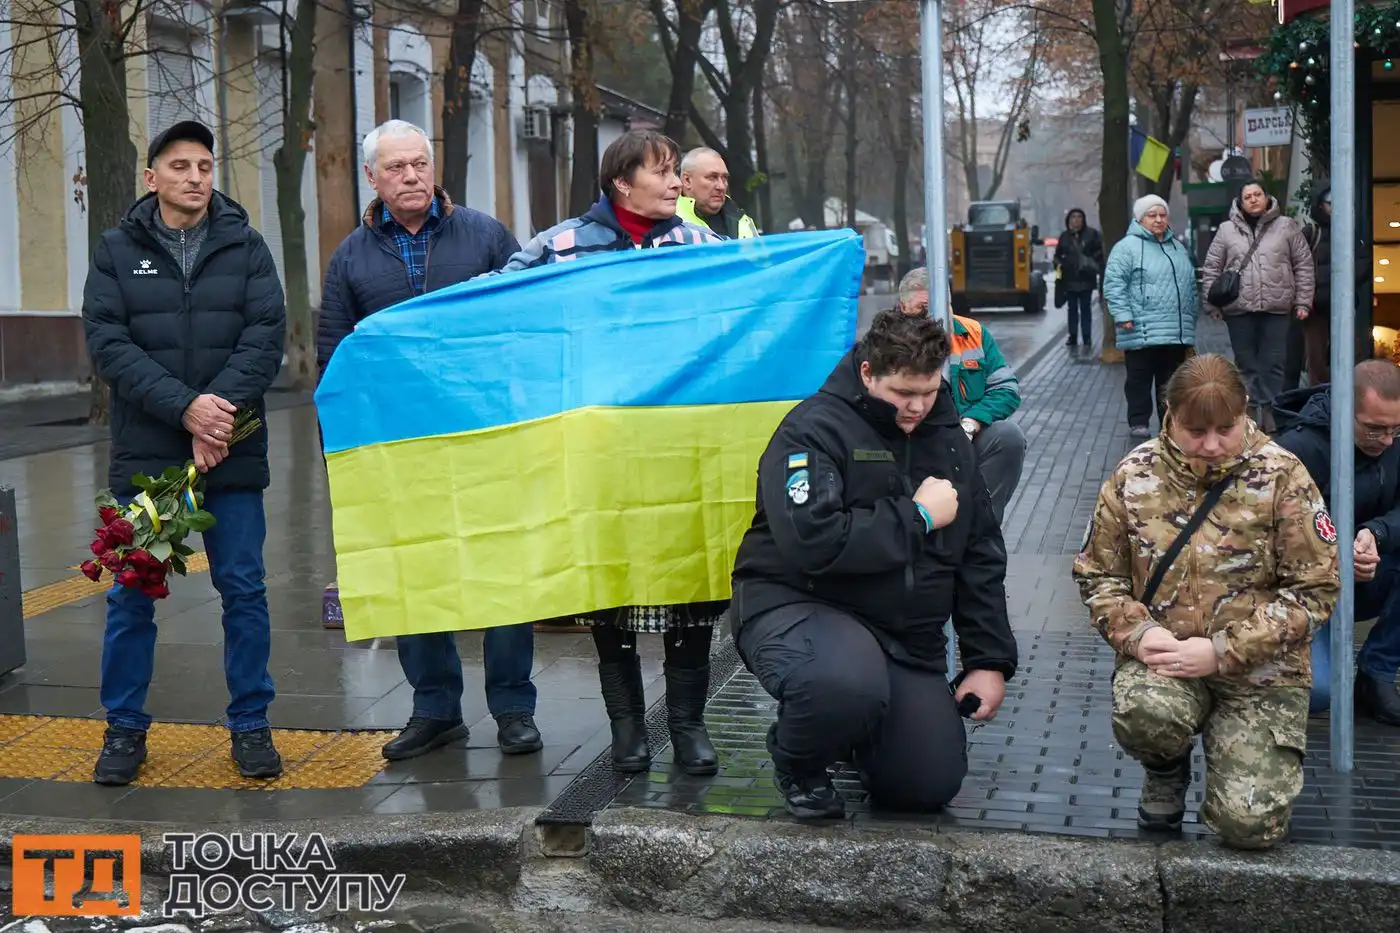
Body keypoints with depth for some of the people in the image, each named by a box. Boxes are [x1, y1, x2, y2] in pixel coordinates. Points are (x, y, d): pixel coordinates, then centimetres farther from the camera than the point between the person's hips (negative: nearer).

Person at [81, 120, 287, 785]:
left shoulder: (244, 246, 6)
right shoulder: (117, 250, 5)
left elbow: (267, 336, -4)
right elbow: (107, 343, -6)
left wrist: (221, 411, -18)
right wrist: (185, 406, -18)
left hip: (232, 455, 0)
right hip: (143, 455, 0)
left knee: (244, 590, 4)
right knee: (131, 596, 6)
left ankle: (250, 725, 16)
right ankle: (125, 729, 19)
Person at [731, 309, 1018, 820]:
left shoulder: (948, 440, 10)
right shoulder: (815, 429, -13)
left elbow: (981, 556, 16)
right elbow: (811, 543, -29)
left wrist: (989, 659, 8)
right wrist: (917, 516, -18)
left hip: (905, 631, 6)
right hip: (798, 604, -6)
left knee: (931, 784, -3)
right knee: (848, 683, -40)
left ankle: (852, 730, 31)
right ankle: (797, 764, -3)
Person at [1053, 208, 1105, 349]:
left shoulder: (1091, 234, -2)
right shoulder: (1064, 236, 6)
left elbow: (1099, 252, -2)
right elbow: (1058, 255, 13)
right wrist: (1058, 265, -5)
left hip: (1086, 278, -2)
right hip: (1070, 278, 3)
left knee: (1085, 308, 3)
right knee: (1072, 308, 9)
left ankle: (1087, 336, 7)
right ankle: (1073, 336, 14)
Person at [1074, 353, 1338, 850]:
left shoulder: (1282, 476, -7)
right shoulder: (1136, 474, 0)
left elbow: (1316, 589, -7)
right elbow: (1097, 573, 6)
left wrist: (1222, 651, -16)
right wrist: (1136, 632, -15)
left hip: (1257, 666, -1)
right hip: (1163, 656, 1)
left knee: (1250, 823, -15)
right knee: (1142, 713, -36)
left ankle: (1259, 754, 25)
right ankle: (1167, 771, 4)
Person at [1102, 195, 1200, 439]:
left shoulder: (1178, 247, 18)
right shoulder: (1127, 246, -5)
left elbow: (1191, 284, 25)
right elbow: (1113, 284, -11)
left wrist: (1192, 315, 20)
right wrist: (1123, 315, -18)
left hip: (1176, 332, 6)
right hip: (1141, 332, -6)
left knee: (1171, 382, 10)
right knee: (1139, 379, 1)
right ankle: (1139, 422, 10)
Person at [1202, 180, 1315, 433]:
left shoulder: (1286, 226, 5)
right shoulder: (1227, 230, 5)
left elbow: (1303, 265, 6)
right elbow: (1212, 269, 8)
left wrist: (1303, 301, 1)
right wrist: (1212, 304, 2)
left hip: (1276, 308, 0)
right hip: (1239, 309, 0)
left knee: (1273, 364, 2)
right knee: (1247, 365, 6)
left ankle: (1271, 413, 7)